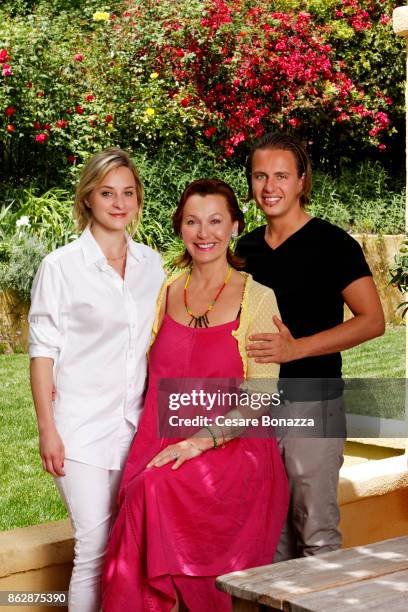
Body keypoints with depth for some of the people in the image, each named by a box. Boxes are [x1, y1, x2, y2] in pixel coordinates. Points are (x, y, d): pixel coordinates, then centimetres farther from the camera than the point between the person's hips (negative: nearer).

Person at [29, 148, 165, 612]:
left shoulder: (151, 264, 10)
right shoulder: (60, 266, -3)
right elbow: (42, 352, -4)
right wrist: (47, 429, -9)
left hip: (136, 425, 4)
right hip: (82, 426, -4)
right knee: (95, 546, -6)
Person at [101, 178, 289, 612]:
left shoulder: (256, 298, -1)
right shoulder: (168, 293, 12)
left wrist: (200, 441, -16)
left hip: (234, 449, -3)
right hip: (164, 445, 4)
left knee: (159, 490, -30)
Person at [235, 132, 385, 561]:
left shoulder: (333, 244, -6)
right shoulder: (247, 248, 12)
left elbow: (372, 321, -12)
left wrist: (296, 348, -21)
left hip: (312, 403, -6)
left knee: (316, 532, -3)